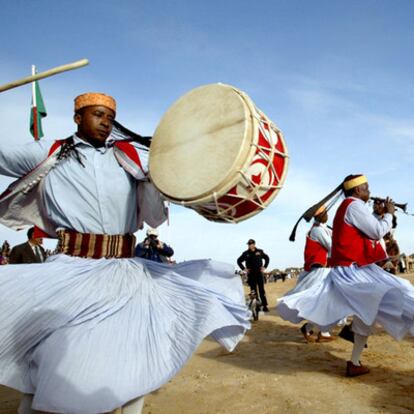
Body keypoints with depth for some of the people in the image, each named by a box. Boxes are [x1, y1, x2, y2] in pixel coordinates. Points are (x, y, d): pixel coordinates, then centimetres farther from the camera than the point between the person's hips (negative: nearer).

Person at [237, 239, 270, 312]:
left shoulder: (259, 252, 0)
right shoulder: (246, 253, 0)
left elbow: (267, 258, 15)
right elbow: (239, 261, 12)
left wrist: (264, 267, 5)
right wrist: (244, 268, 2)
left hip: (259, 273, 0)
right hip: (251, 274, 1)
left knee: (261, 290, -2)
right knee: (253, 291, 4)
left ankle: (265, 306, 2)